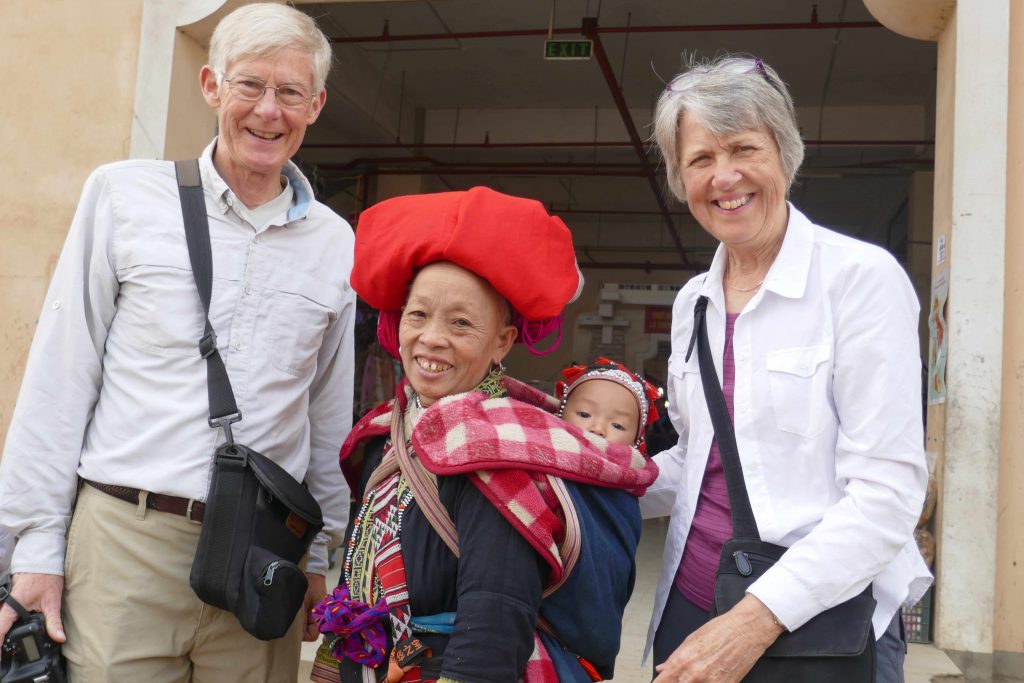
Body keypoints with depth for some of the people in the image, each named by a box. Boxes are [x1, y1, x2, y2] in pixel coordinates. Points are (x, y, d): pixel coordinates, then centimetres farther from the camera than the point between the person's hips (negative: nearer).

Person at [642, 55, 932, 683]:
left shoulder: (862, 277, -11)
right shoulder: (693, 302, 8)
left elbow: (887, 492, -17)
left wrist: (759, 618, -23)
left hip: (824, 620, -5)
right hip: (692, 606, 6)